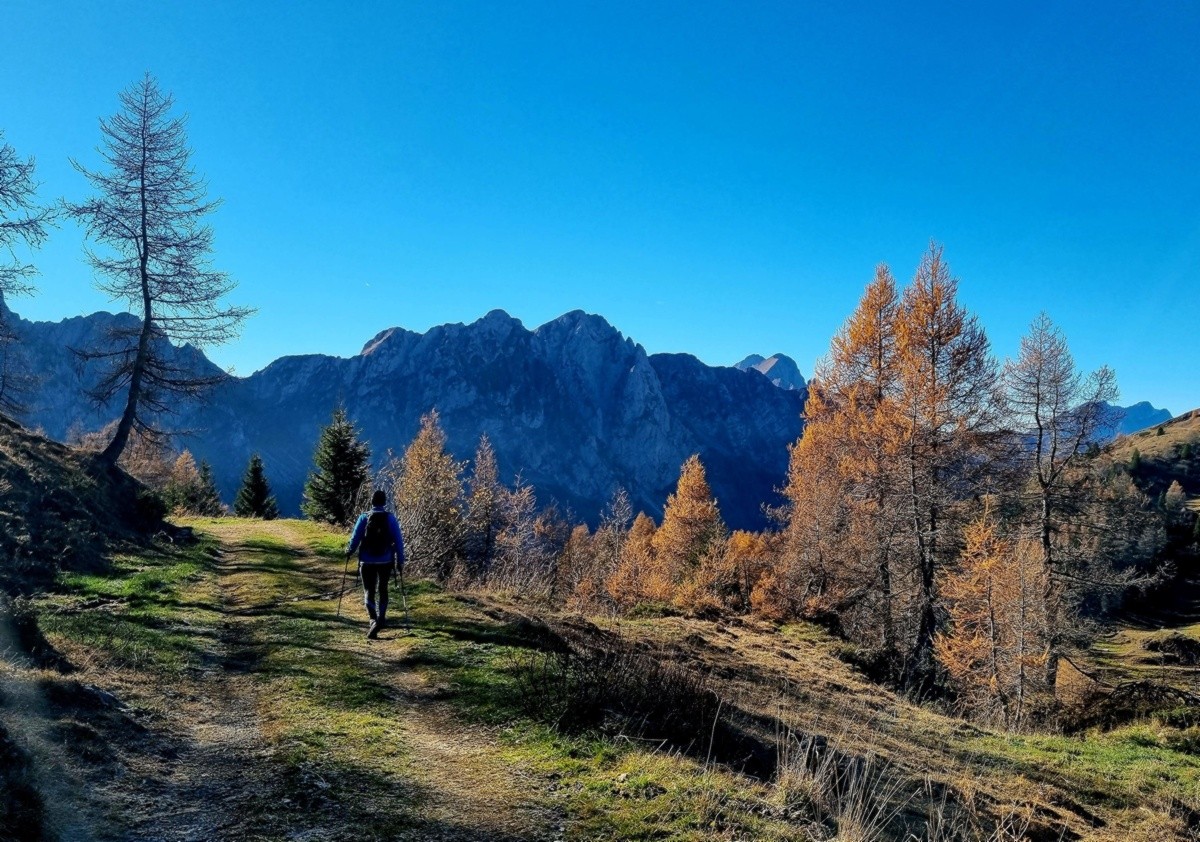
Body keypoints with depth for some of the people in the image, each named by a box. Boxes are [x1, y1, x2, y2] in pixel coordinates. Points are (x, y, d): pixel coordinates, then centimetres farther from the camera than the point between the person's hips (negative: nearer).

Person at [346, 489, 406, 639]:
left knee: (369, 591, 4)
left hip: (367, 561, -1)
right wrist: (400, 559, 2)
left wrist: (349, 551, 15)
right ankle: (381, 618, 15)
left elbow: (355, 537, -4)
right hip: (386, 561, 1)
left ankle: (374, 619, -17)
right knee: (382, 590, 19)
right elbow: (398, 539, -6)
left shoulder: (364, 517, -6)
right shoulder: (390, 518, -5)